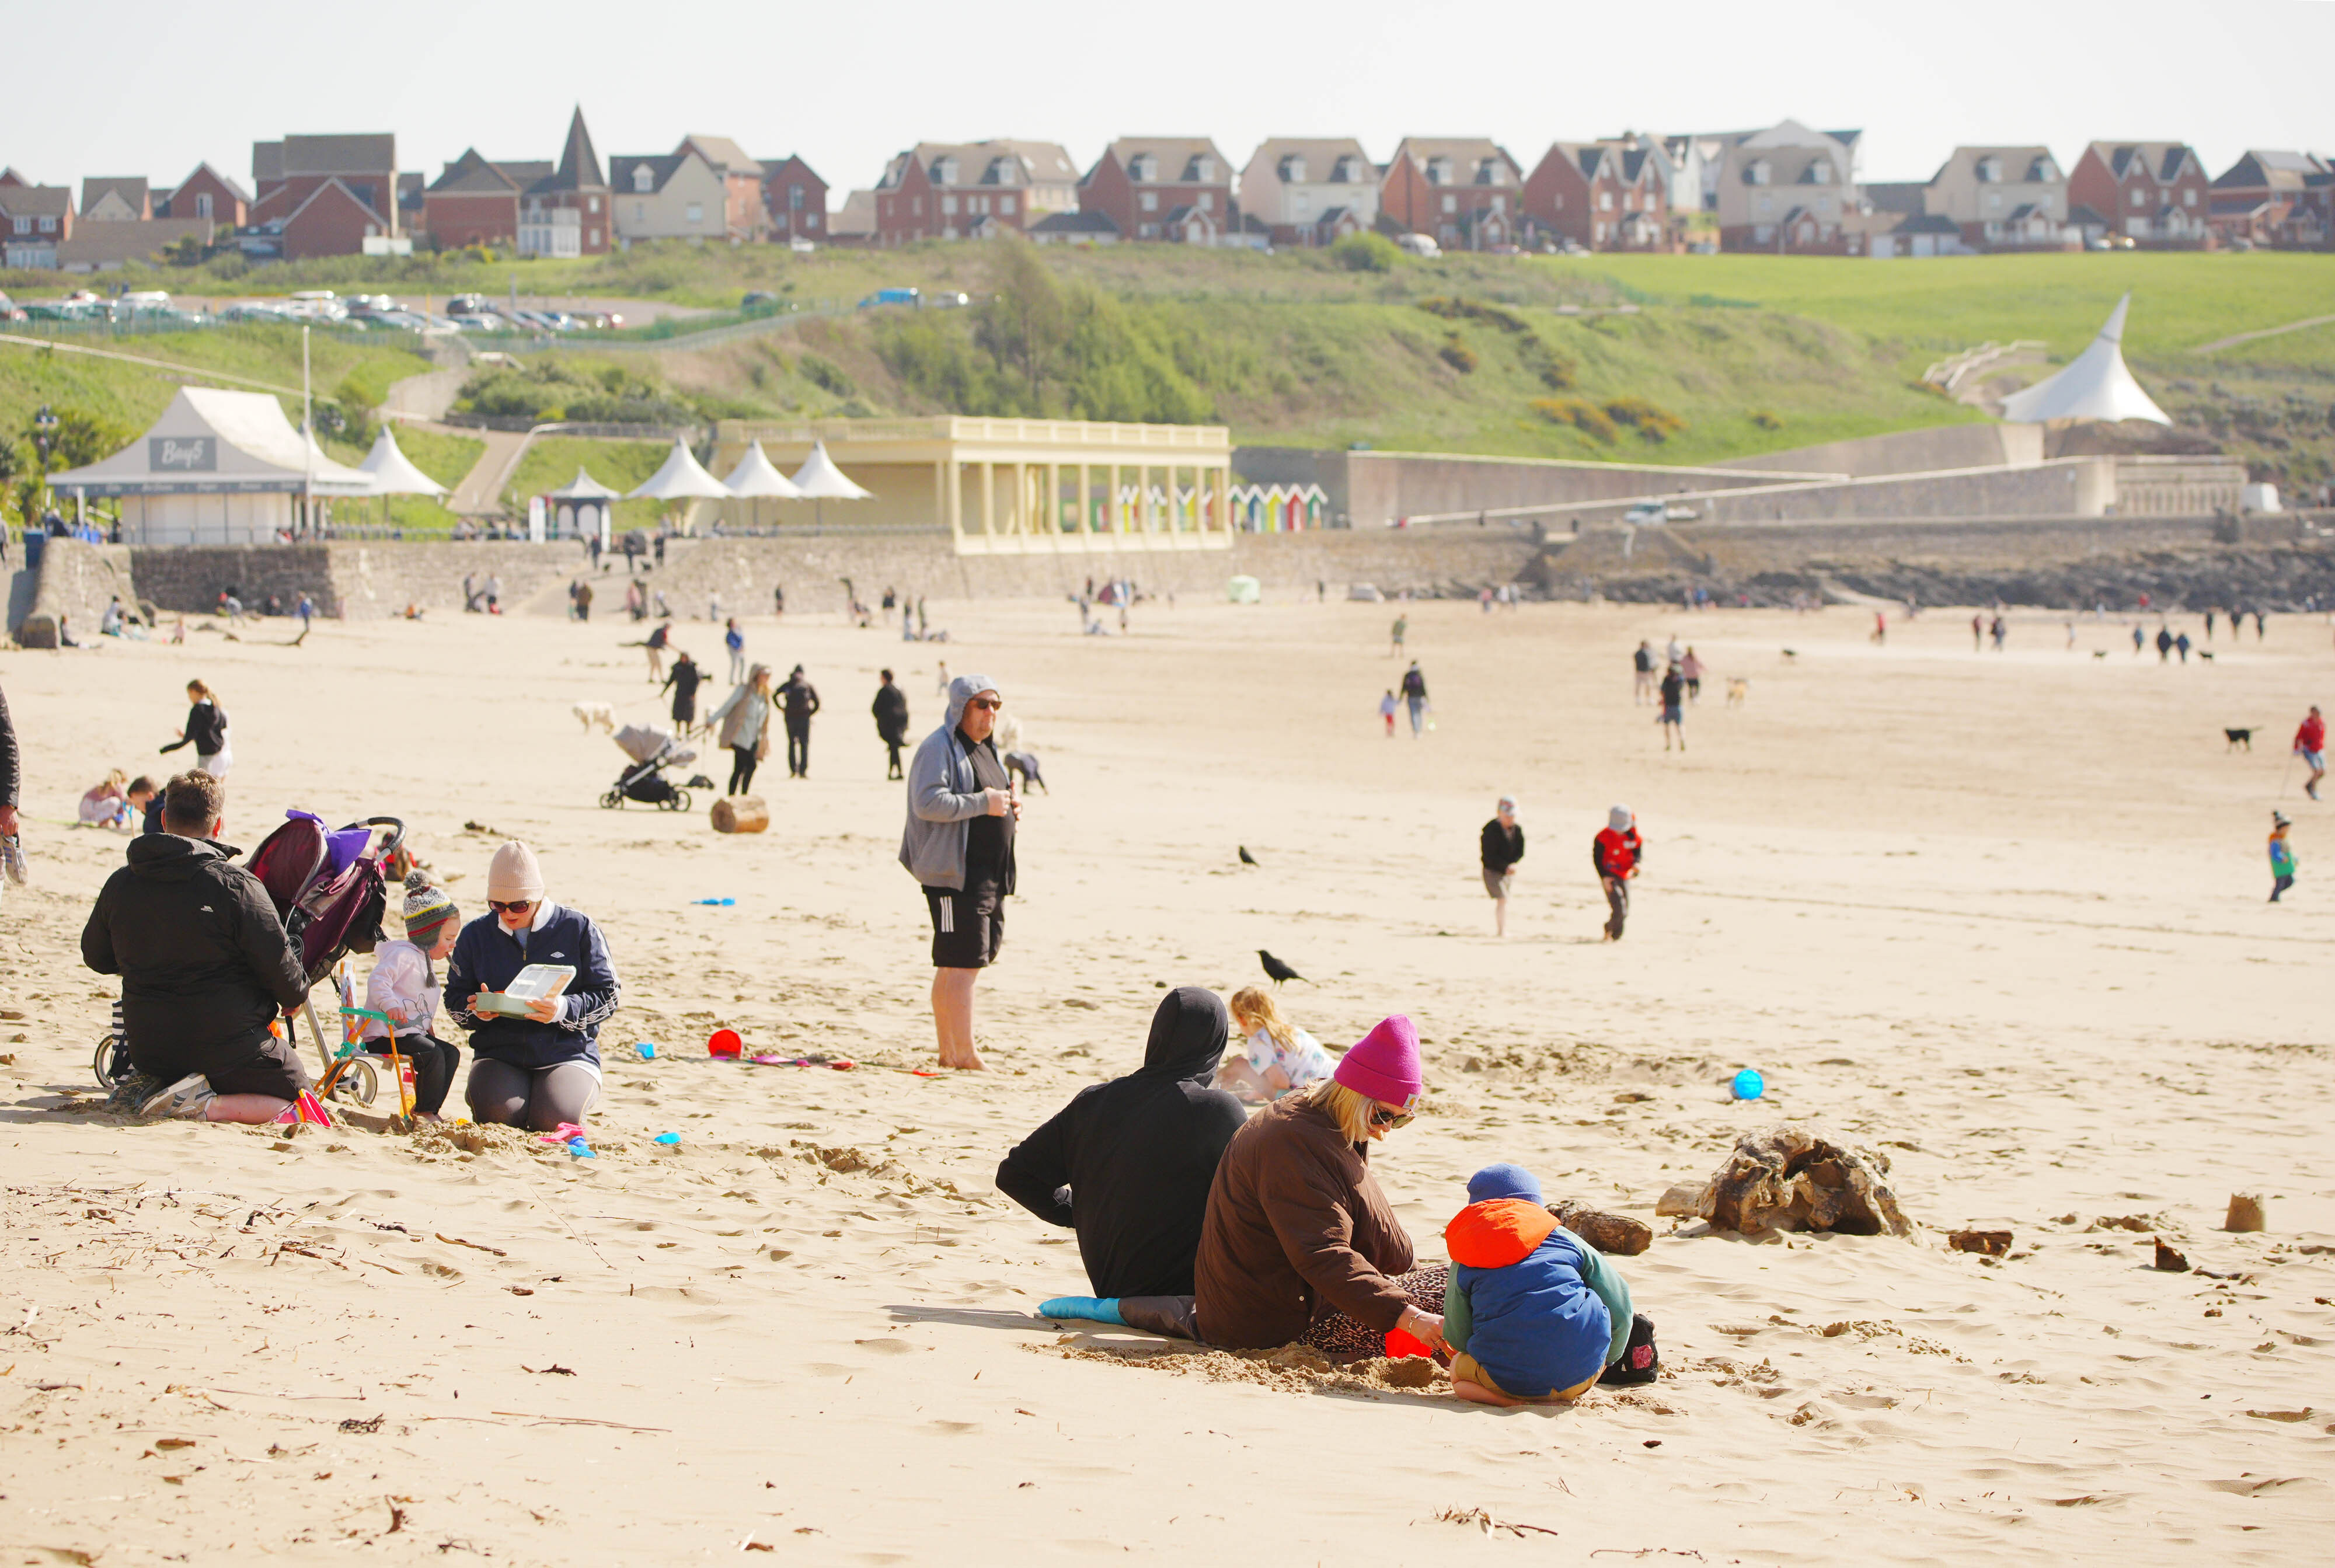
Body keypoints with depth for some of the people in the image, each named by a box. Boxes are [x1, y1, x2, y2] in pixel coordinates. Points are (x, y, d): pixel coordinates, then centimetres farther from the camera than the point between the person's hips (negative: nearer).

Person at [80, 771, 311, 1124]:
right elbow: (278, 964, -11)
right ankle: (210, 1107, -15)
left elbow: (95, 957, 13)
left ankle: (150, 1085, 3)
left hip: (148, 1048, 6)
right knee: (298, 1098, 11)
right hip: (228, 1048, -6)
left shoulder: (119, 885, 0)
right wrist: (295, 995, 12)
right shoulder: (236, 886, -16)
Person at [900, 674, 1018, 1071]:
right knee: (963, 964, -11)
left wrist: (1009, 809, 11)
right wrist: (982, 803, -22)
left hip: (990, 874, 10)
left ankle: (949, 1053, 18)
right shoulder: (939, 748, -10)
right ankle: (964, 1056, -11)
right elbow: (928, 802, -22)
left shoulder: (986, 749, 20)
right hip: (956, 874, -10)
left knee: (954, 967, 13)